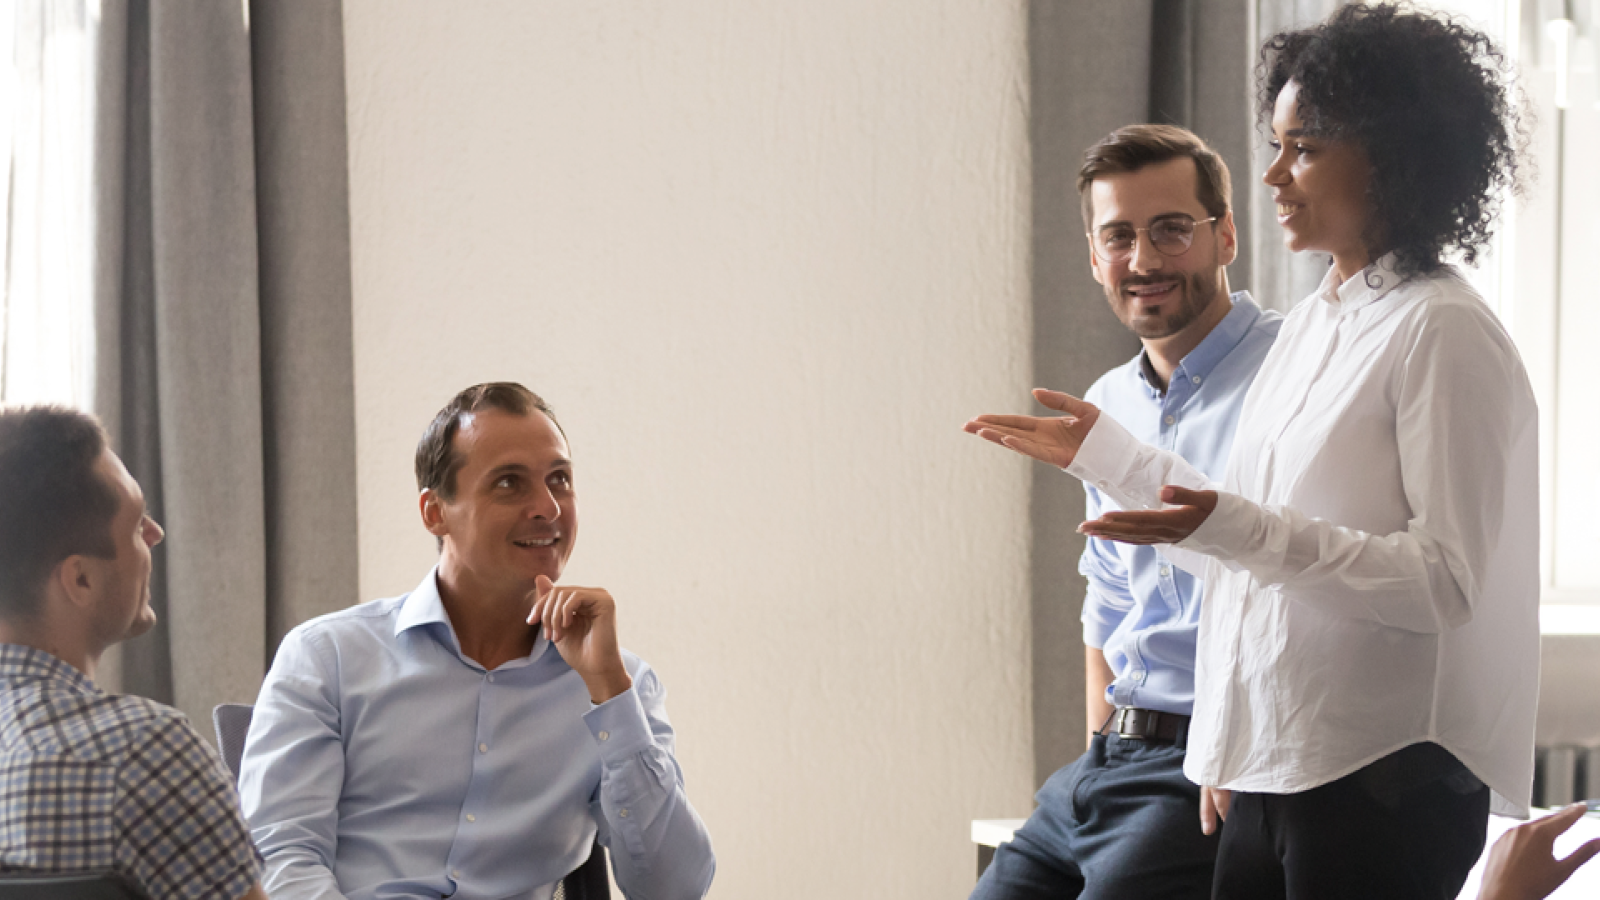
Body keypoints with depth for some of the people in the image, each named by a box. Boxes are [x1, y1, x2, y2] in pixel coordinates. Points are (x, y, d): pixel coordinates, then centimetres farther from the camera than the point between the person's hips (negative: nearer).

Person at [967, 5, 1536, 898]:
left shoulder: (1442, 333, -11)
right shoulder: (1312, 325, 15)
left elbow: (1444, 581, -18)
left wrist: (1235, 528, -27)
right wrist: (1106, 452, 23)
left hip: (1378, 785, -8)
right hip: (1272, 773, 8)